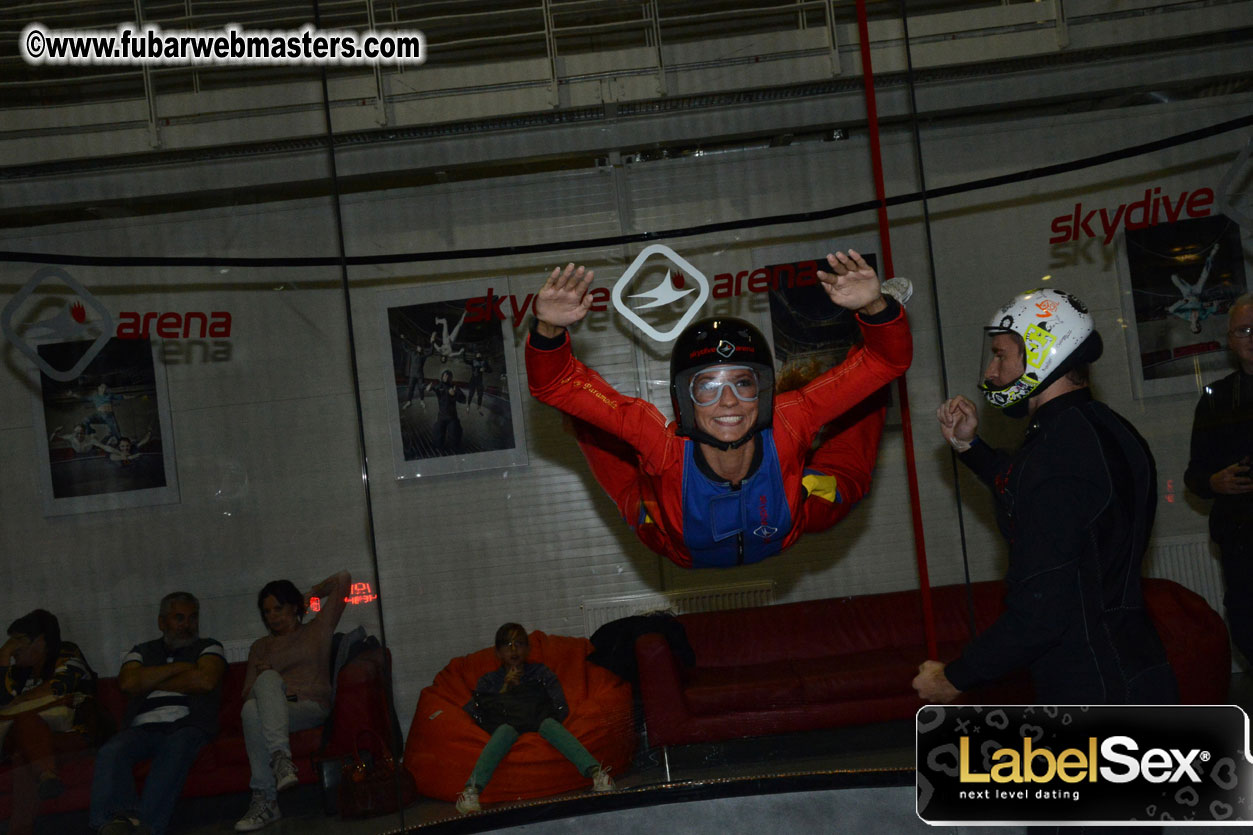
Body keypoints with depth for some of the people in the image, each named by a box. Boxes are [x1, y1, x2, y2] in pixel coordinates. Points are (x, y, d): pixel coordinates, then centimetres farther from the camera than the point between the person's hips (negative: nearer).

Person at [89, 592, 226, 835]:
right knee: (110, 753, -30)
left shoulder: (208, 648, 21)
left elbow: (205, 681, -2)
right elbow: (127, 683, 3)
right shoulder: (142, 652, 26)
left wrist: (151, 683, 7)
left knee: (175, 750, -37)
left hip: (187, 724, -2)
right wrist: (177, 668, 4)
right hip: (143, 728, 2)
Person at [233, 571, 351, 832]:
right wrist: (263, 677, -1)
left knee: (253, 711, -34)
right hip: (273, 710, 3)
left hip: (312, 709, -3)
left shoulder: (317, 629, 20)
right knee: (268, 678, -33)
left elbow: (342, 580, 15)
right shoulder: (261, 646, 29)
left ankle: (265, 800, -41)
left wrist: (311, 595, 25)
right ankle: (280, 758, -47)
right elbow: (248, 692, 20)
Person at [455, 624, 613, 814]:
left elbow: (561, 709, 12)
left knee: (549, 724, -36)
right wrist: (505, 689, 9)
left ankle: (596, 773, -58)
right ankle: (472, 789, -58)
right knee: (505, 730, -37)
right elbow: (474, 713, 10)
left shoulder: (541, 673, 25)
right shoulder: (489, 681, 27)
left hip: (539, 721, 0)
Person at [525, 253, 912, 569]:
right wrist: (548, 331, -61)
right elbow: (556, 384, -41)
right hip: (681, 553, -2)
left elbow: (886, 361, -37)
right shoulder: (666, 445, -42)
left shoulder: (787, 427, -39)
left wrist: (875, 308, -57)